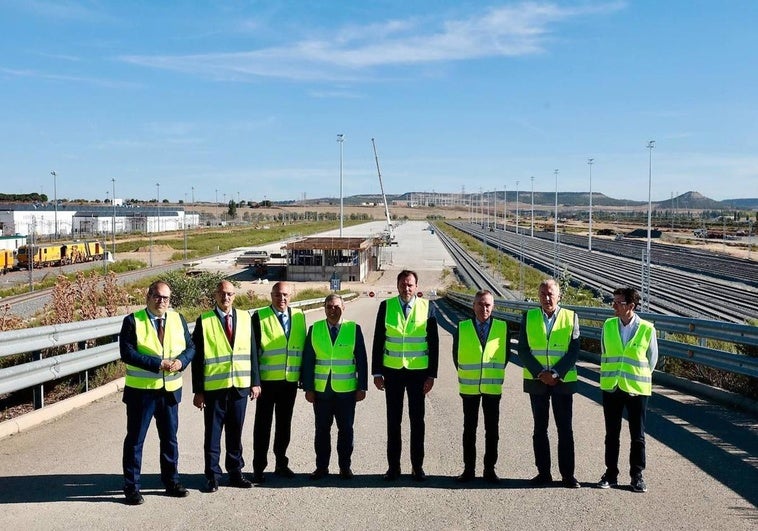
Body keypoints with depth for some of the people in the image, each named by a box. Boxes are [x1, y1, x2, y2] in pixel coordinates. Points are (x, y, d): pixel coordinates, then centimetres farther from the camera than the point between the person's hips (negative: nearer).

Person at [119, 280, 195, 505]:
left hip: (171, 390, 4)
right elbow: (127, 353, -17)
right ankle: (131, 487, 16)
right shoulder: (133, 321, -7)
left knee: (170, 439, 15)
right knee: (135, 440, 5)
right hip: (141, 390, -4)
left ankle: (171, 482, 28)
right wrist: (157, 364, -23)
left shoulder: (178, 319, 7)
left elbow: (190, 347, 8)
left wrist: (181, 361, -14)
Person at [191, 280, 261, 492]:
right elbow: (197, 357, -3)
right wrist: (198, 391, -6)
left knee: (235, 432, 12)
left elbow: (252, 352, 8)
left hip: (240, 385, 3)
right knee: (212, 433, 5)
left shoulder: (245, 318, 6)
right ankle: (212, 476, 17)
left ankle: (235, 473, 24)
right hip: (214, 387, -2)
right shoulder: (204, 321, -3)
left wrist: (255, 382, 5)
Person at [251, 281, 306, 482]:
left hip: (290, 380, 4)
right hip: (267, 380, -3)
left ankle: (281, 464, 26)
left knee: (284, 424, 14)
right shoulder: (259, 317, -4)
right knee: (263, 425, 4)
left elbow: (303, 347, 10)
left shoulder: (299, 316, 7)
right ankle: (259, 468, 13)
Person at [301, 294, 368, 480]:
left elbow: (361, 360, 2)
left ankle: (345, 466, 19)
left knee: (345, 429, 7)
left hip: (346, 390, -1)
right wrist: (308, 388, 0)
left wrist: (362, 387, -1)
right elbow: (308, 361, 4)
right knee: (322, 429, 8)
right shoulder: (314, 329, 4)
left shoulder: (354, 329, 1)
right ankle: (321, 466, 19)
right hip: (321, 390, 1)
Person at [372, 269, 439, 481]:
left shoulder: (427, 308, -2)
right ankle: (393, 466, 16)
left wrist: (432, 374, -4)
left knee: (417, 420, 7)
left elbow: (434, 343, 0)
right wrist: (377, 372, -1)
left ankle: (417, 466, 18)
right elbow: (378, 341, 2)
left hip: (418, 371, -1)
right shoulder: (386, 306, 0)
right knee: (393, 420, 7)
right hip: (392, 371, 1)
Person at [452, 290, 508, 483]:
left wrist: (496, 373, 7)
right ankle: (468, 469, 16)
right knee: (469, 429, 7)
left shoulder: (502, 328, 0)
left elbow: (505, 354, 9)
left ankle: (489, 469, 17)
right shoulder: (462, 328, 0)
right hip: (469, 387, 0)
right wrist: (464, 374, 9)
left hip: (493, 386, 0)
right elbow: (456, 354, 9)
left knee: (492, 430, 6)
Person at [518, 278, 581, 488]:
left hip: (563, 382, -1)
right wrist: (540, 373, -13)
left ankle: (567, 475, 11)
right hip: (536, 382, 1)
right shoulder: (528, 317, 3)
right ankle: (543, 473, 17)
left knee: (565, 430, 3)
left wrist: (556, 374, -15)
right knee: (540, 429, 8)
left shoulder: (571, 317, 0)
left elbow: (574, 352, -4)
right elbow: (523, 350, -2)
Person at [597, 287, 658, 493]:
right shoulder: (608, 326, 1)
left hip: (636, 389, -3)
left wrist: (639, 377, 10)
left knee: (637, 436, 6)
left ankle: (637, 476, 18)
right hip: (611, 388, 3)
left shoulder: (647, 329, -8)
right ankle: (611, 474, 20)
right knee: (612, 434, 10)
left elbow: (652, 358, 4)